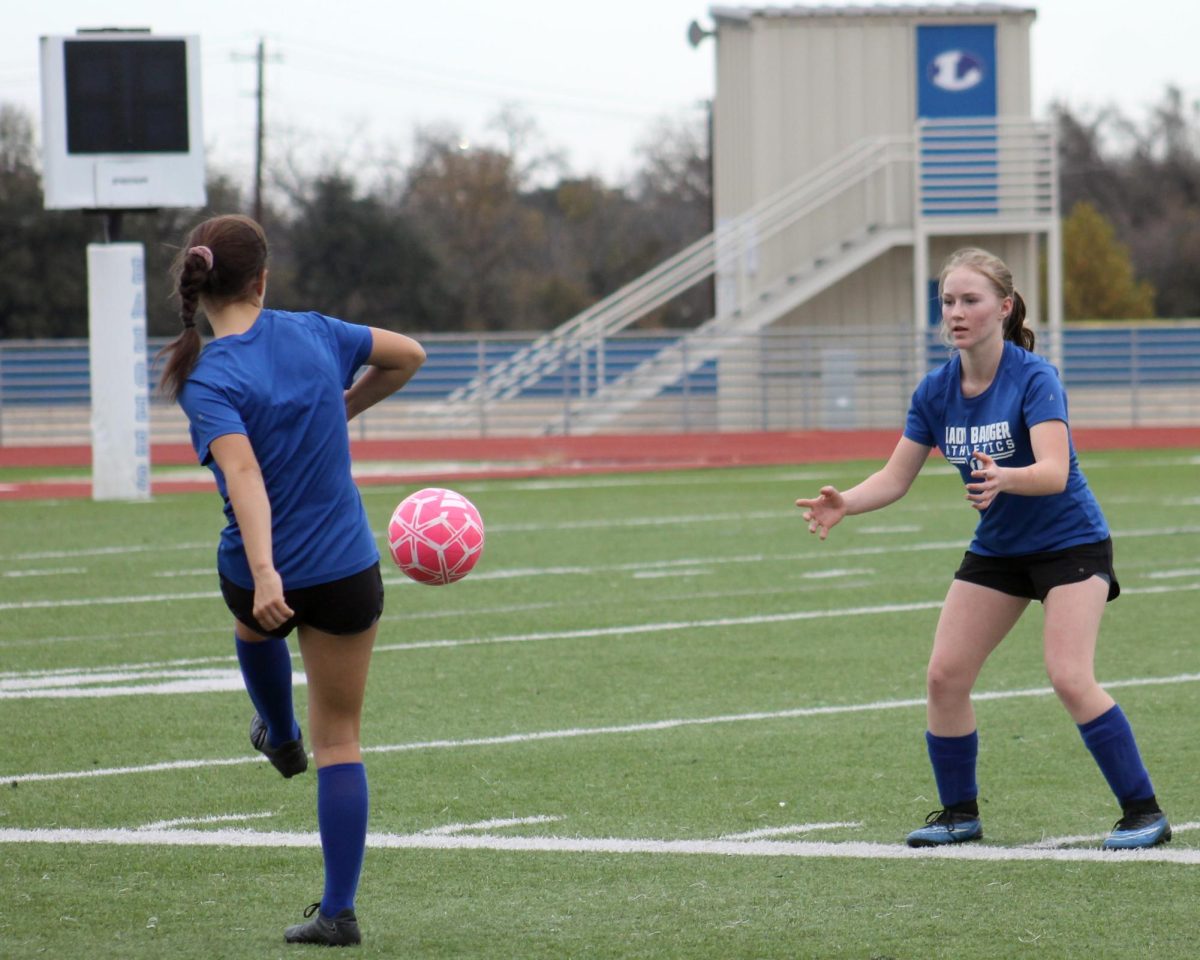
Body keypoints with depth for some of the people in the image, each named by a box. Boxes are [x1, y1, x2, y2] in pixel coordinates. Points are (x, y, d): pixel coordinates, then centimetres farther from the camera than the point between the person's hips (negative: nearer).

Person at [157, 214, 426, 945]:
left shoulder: (208, 381, -17)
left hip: (257, 575, -2)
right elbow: (408, 356, 12)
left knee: (256, 624, 39)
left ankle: (281, 736, 62)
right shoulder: (315, 334, -4)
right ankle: (338, 911, 6)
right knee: (342, 740, 9)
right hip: (346, 571, 2)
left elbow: (243, 472, -30)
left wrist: (265, 575, -39)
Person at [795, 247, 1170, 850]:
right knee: (944, 675, -2)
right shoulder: (936, 391, -4)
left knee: (1070, 678, -20)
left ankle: (1143, 812, -9)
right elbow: (896, 477, -1)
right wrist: (844, 504, -20)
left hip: (1069, 543, -6)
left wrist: (1004, 479, -55)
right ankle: (959, 812, 14)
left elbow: (1054, 472, -34)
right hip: (996, 549, 6)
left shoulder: (1034, 377, -23)